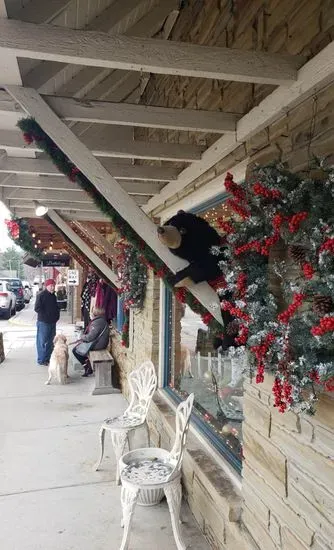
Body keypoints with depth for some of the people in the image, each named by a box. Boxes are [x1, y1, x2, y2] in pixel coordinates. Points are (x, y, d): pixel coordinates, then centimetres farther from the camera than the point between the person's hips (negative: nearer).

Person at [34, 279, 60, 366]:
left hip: (52, 322, 8)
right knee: (42, 341, -1)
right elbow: (37, 308, -16)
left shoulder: (53, 296, 13)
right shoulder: (41, 295, -11)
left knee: (51, 341, 13)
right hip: (43, 322, -8)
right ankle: (41, 360, 6)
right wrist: (46, 316, -16)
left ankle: (48, 358, 24)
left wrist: (56, 316, 9)